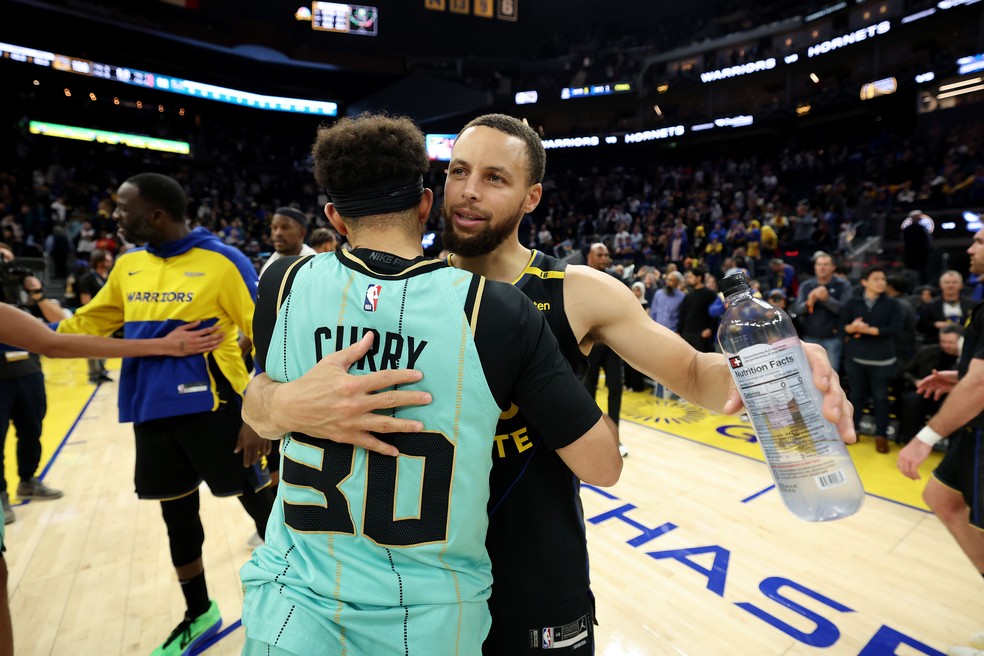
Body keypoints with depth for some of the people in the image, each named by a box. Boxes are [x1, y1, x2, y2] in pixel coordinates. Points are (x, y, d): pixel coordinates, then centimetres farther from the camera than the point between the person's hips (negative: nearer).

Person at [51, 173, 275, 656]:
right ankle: (199, 615, 39)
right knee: (177, 513, 17)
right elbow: (88, 322, 23)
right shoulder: (128, 265, 8)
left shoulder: (222, 262, -12)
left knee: (258, 501, 6)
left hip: (213, 408, -6)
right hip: (153, 413, 7)